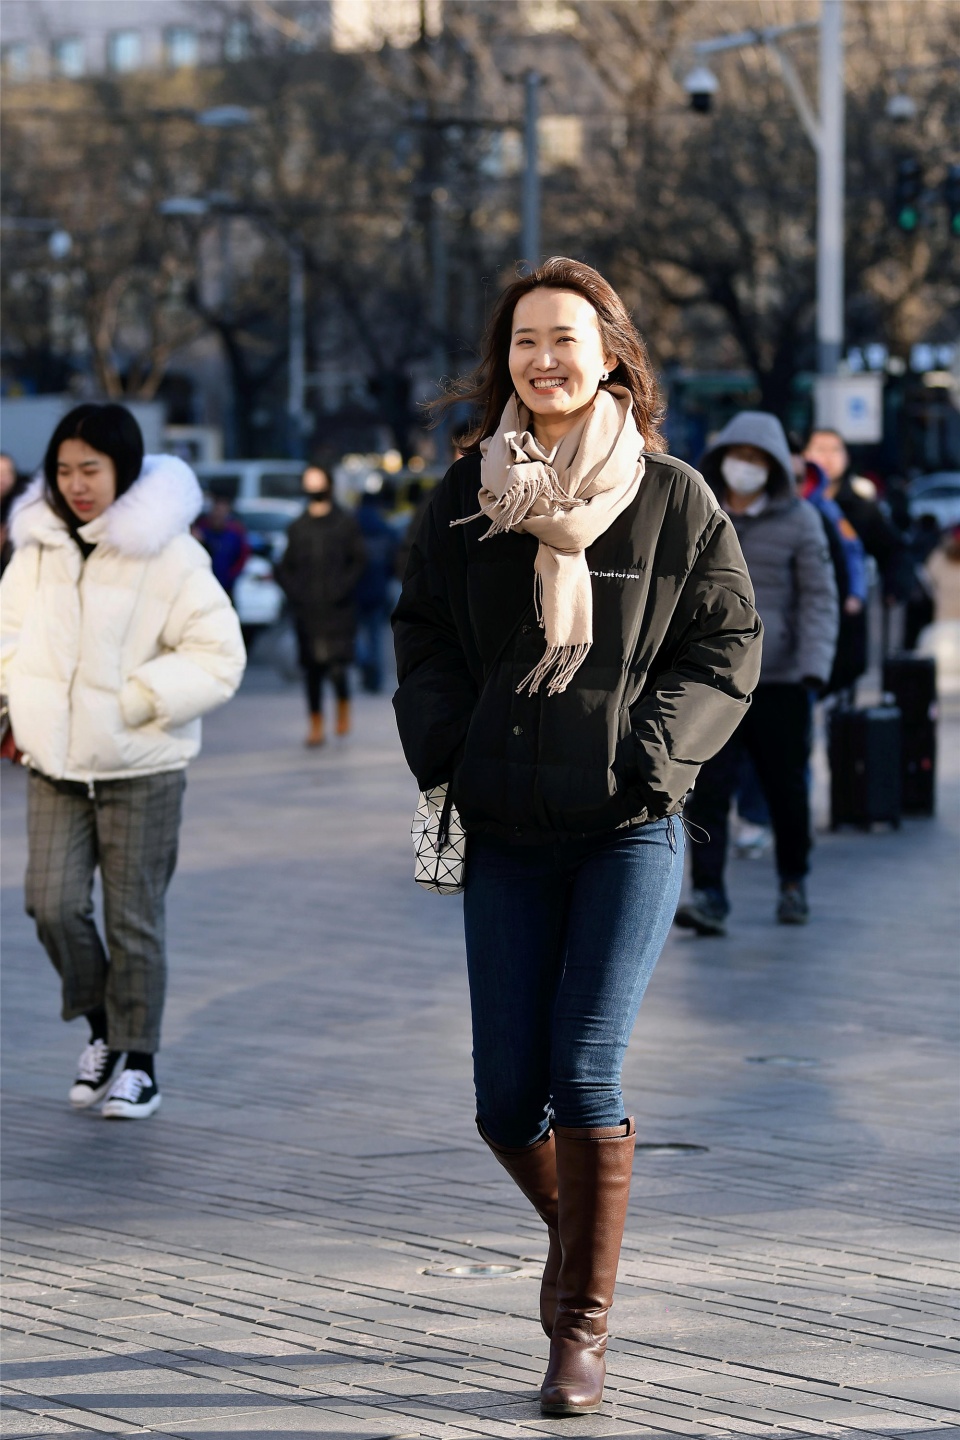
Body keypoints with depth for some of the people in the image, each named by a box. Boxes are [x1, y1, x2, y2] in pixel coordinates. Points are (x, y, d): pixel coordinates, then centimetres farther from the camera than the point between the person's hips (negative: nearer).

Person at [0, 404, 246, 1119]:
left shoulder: (167, 553, -10)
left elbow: (218, 657, -11)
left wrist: (133, 702, -17)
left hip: (142, 771, -4)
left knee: (134, 919, 2)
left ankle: (139, 1061, 16)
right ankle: (103, 1031, 18)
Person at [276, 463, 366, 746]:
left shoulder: (345, 522, 5)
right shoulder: (298, 527, 13)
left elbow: (359, 560, 2)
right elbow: (286, 566, 16)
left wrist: (343, 588, -10)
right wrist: (291, 590, -1)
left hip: (338, 609, -3)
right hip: (307, 611, 3)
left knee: (338, 665, -12)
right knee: (312, 668, 2)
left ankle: (343, 708, 16)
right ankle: (316, 724, 11)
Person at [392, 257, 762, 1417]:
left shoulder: (673, 497, 0)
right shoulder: (466, 496, 7)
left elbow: (726, 648, 3)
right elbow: (423, 639, 12)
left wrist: (648, 755, -10)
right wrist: (447, 753, -3)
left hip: (629, 829, -3)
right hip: (507, 837, 3)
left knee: (584, 1073, -11)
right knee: (506, 1099, 2)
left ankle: (583, 1328, 1)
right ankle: (576, 1229, 34)